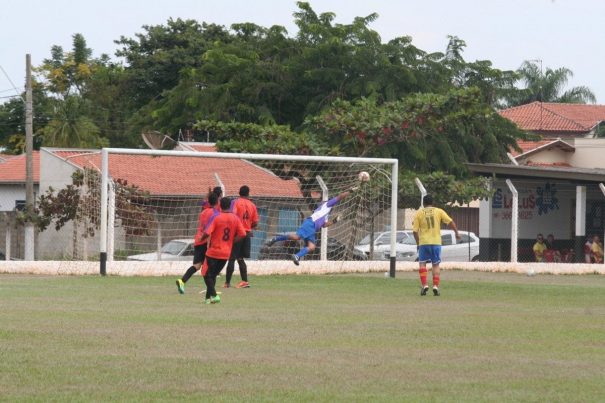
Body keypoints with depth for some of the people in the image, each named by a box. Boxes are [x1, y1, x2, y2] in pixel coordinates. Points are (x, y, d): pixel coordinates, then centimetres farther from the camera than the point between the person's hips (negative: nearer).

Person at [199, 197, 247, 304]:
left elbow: (207, 233, -20)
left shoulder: (217, 218, -13)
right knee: (213, 275, 18)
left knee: (207, 274, 5)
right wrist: (231, 241, 8)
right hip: (226, 253, 5)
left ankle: (214, 295, -12)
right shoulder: (235, 219, 0)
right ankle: (208, 297, 18)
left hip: (213, 252, -5)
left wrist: (201, 239, 1)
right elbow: (242, 234, -4)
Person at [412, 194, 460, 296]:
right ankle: (435, 286, -1)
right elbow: (450, 222, -2)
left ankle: (424, 285, -6)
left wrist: (418, 243, 11)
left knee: (422, 263, 8)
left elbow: (415, 231, 1)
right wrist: (456, 233, 8)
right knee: (436, 265, 8)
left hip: (423, 242, -1)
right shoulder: (438, 211, 5)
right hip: (436, 242, 1)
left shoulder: (418, 213, 3)